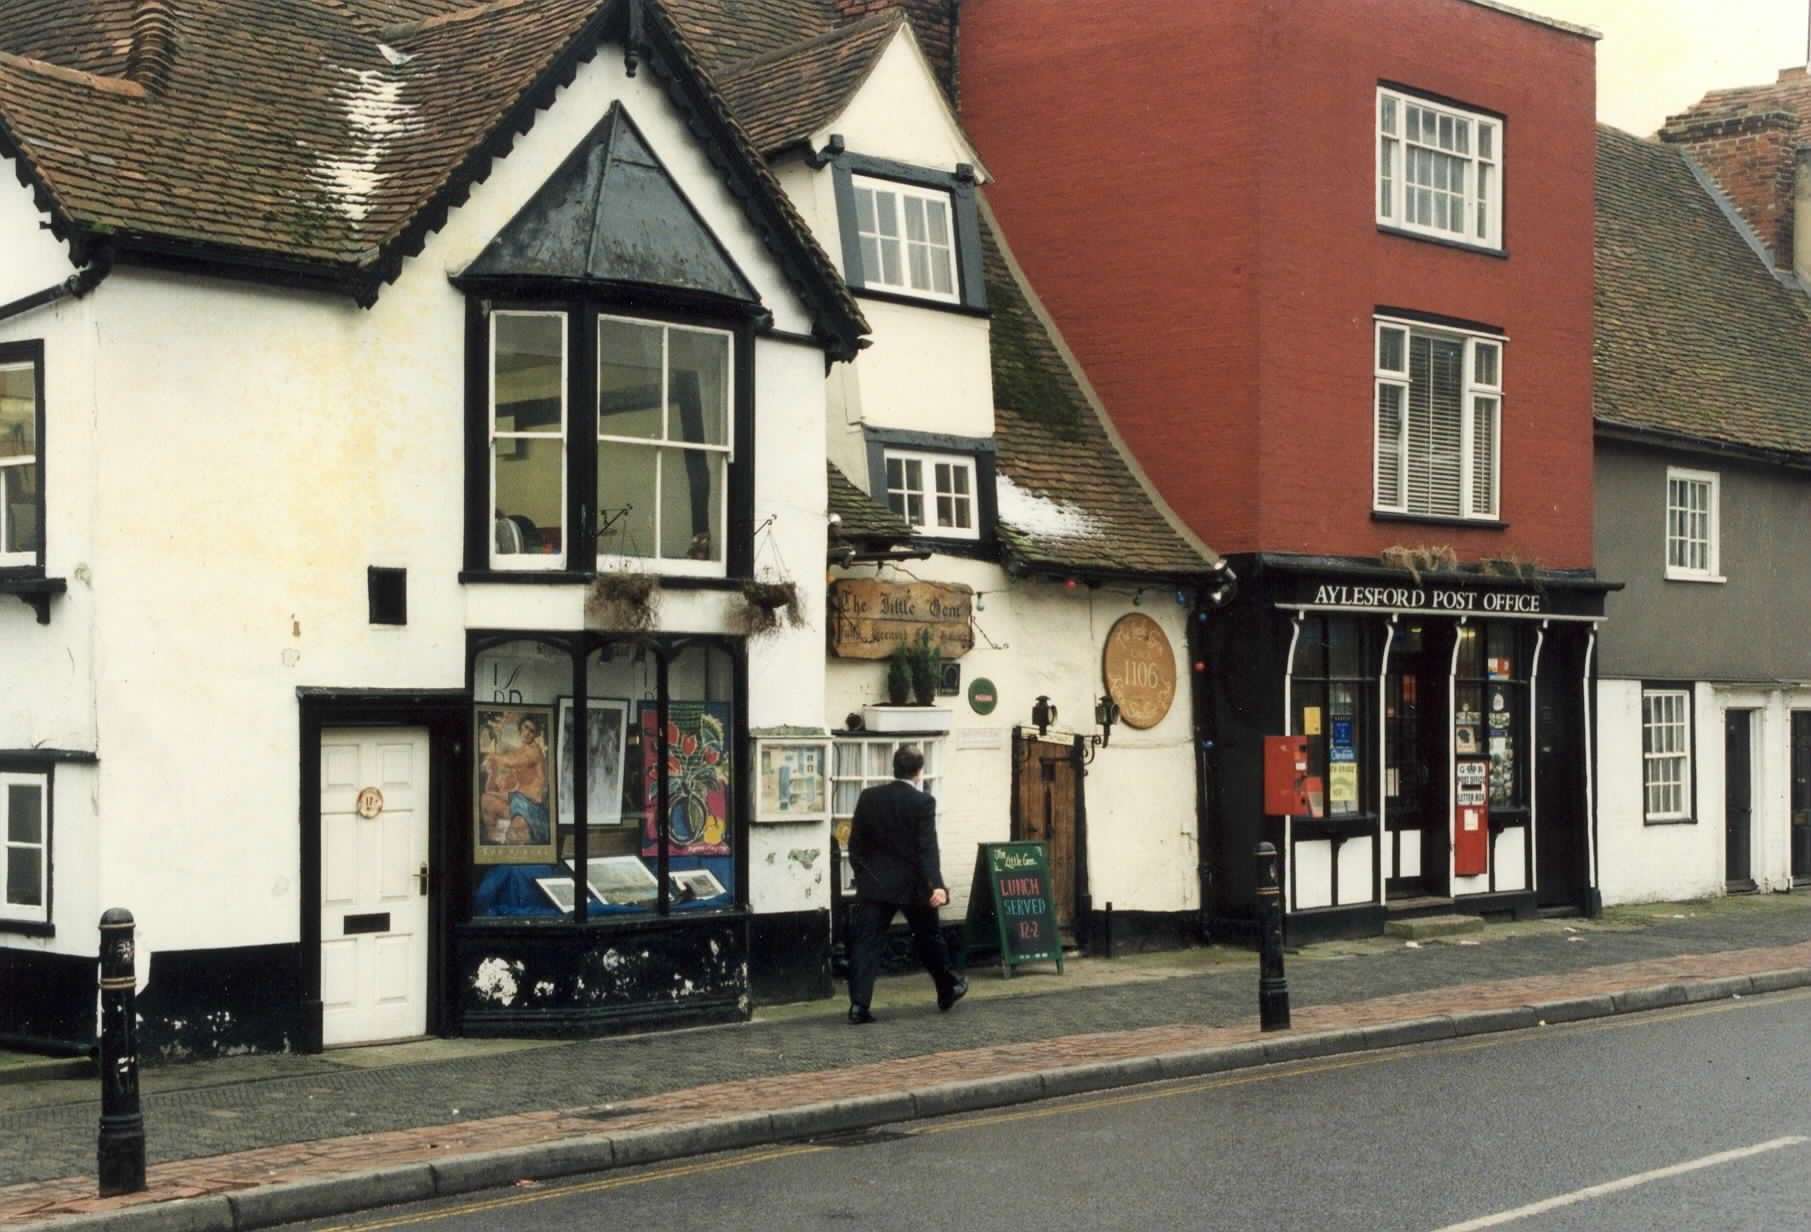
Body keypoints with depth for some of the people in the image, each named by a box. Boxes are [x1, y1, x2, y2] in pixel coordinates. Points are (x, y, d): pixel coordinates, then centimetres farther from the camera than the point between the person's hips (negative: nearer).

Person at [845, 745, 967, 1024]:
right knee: (928, 938, 16)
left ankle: (859, 1004, -13)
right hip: (912, 885, -2)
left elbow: (855, 843, 6)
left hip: (874, 884, 2)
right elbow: (927, 848, -18)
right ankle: (948, 990, 34)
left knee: (866, 943, -1)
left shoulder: (869, 797, 2)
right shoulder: (923, 802, -10)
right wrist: (936, 885, -22)